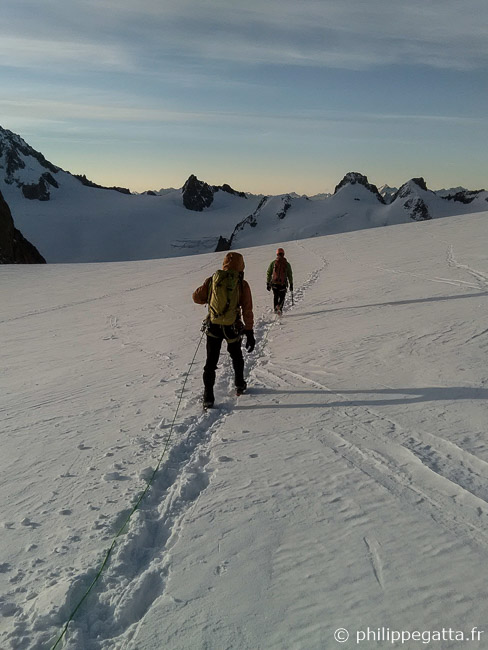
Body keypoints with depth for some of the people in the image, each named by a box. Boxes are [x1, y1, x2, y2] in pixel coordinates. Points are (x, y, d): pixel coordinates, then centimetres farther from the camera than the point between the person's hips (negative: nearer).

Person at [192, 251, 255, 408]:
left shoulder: (212, 281, -5)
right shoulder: (242, 285, -8)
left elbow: (197, 297, 2)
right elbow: (247, 311, -8)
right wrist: (249, 332, -3)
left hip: (213, 327, 1)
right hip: (233, 328, 0)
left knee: (211, 361, 8)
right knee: (236, 357, 25)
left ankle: (208, 396, 4)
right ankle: (239, 385, 39)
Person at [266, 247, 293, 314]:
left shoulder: (273, 263, 3)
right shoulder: (287, 264, 2)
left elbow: (269, 274, 4)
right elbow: (290, 275, 5)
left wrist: (268, 283, 11)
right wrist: (291, 284, 13)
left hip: (274, 283, 1)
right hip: (283, 284, -1)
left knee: (275, 297, 20)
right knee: (282, 297, 12)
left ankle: (276, 309, 18)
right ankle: (279, 307, -14)